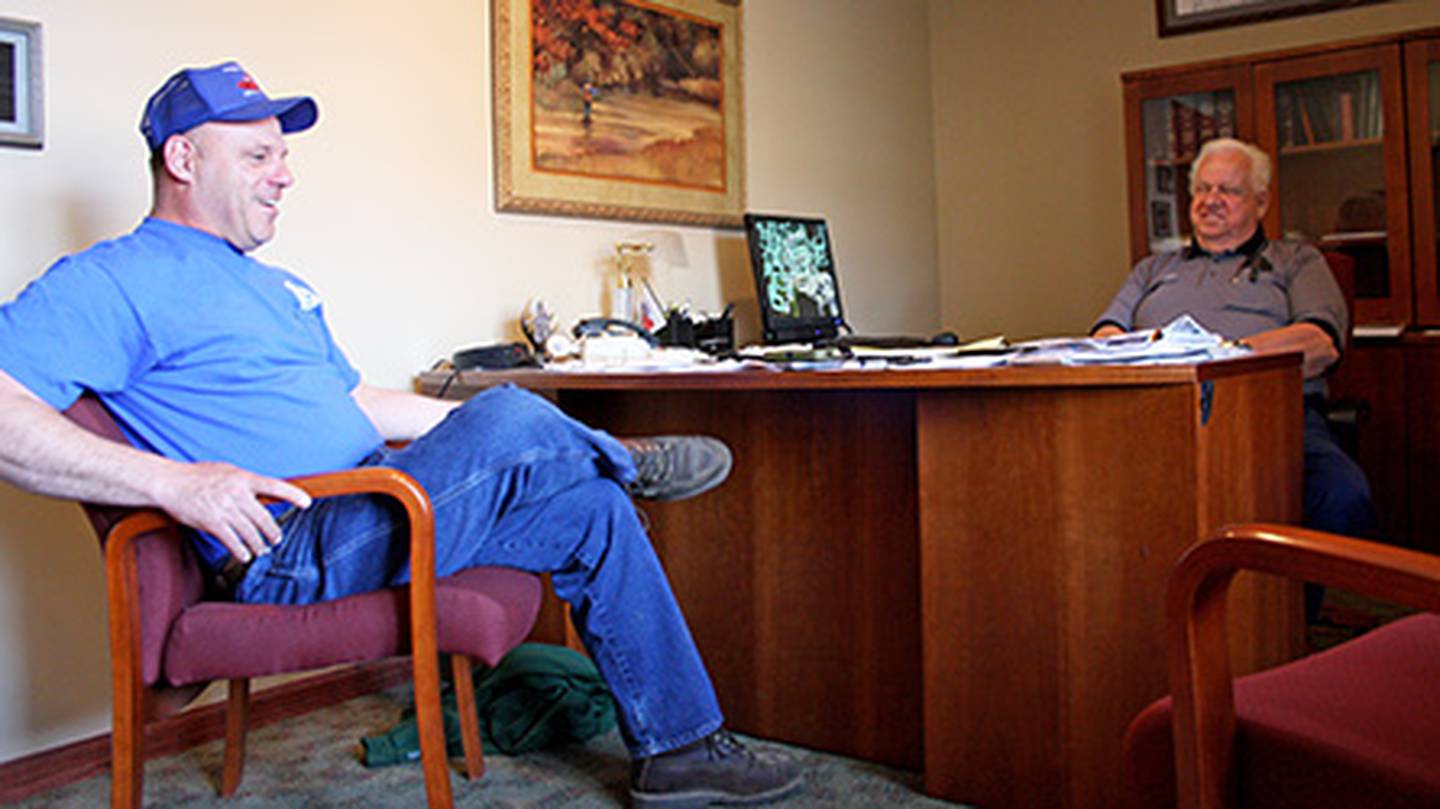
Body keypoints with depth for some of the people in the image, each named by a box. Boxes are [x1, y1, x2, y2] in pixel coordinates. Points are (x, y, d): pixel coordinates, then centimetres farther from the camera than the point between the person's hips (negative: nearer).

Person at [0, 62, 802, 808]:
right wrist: (171, 480, -29)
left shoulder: (283, 289, 25)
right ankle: (623, 459, 6)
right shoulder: (115, 280, -4)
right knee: (507, 421, -27)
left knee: (594, 511, -2)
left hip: (373, 505, 9)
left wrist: (495, 430, 19)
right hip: (290, 553, -9)